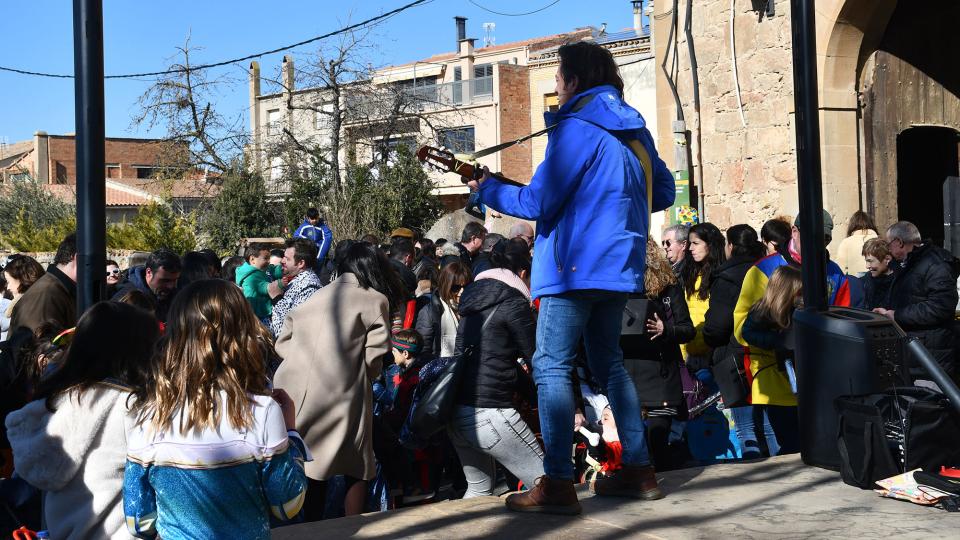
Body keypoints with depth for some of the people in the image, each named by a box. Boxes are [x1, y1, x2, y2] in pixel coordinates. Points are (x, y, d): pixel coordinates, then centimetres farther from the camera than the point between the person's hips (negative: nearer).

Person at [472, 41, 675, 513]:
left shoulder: (576, 128, -11)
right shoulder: (633, 128, 13)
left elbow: (538, 203, -13)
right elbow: (665, 192, 19)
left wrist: (489, 189, 3)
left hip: (577, 264, -8)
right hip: (618, 262, 9)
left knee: (551, 366, -6)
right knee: (609, 363, 17)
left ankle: (558, 483, -11)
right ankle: (638, 470, 18)